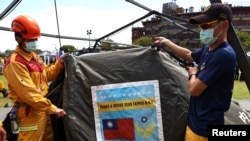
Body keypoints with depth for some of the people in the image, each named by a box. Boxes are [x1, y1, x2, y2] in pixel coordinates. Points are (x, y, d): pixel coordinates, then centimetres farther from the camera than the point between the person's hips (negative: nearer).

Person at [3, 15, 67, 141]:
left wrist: (59, 63, 2)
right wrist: (52, 108, -26)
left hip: (43, 109, 10)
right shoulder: (15, 63, -20)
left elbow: (46, 75, 19)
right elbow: (28, 92, -26)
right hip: (30, 112, -10)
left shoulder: (34, 56, 12)